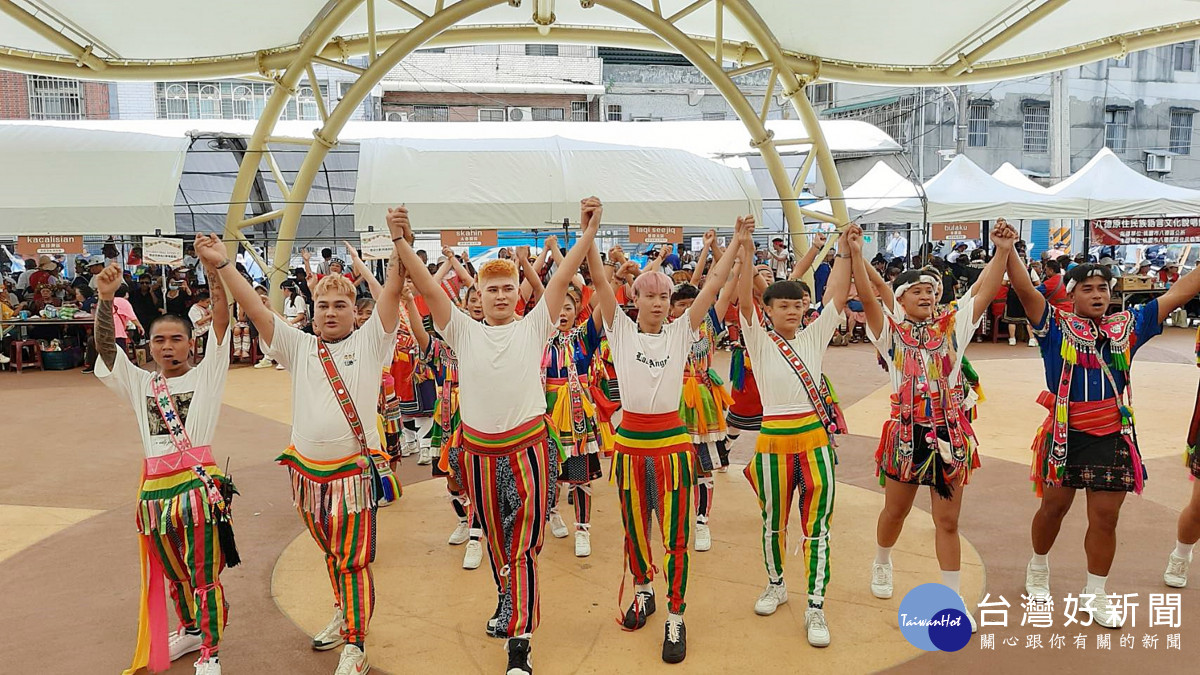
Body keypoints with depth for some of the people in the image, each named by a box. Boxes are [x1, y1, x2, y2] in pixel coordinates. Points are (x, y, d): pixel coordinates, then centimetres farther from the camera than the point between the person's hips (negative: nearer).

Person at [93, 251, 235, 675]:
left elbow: (221, 324, -10)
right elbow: (106, 347, -1)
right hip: (155, 490, 5)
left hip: (198, 485, -5)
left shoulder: (206, 374, 2)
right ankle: (190, 630, 43)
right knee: (173, 574, 21)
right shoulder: (140, 383, 13)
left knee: (204, 575, 1)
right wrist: (106, 299, -16)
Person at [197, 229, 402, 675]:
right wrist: (221, 265, -11)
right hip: (308, 470, 4)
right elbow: (254, 308, -1)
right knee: (331, 554, 21)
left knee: (353, 560, -1)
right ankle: (344, 615, 42)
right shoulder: (298, 347, 8)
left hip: (353, 469, -4)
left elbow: (392, 291, -12)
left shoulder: (369, 342, -1)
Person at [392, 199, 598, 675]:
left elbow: (561, 279, -9)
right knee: (494, 539, 19)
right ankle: (506, 601, 43)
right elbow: (427, 288, -7)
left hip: (528, 448, -2)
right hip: (479, 452, 3)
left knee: (524, 544, 0)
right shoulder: (463, 331, 2)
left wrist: (588, 232, -17)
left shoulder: (534, 328, -1)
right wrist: (401, 242, -18)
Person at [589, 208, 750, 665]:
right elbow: (599, 281, -9)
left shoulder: (681, 332, 2)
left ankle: (675, 618, 14)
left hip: (672, 441, -1)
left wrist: (738, 244, -7)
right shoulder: (621, 330, 0)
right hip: (630, 440, 1)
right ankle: (643, 592, 40)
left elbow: (713, 284, -2)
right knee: (634, 528, 16)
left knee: (675, 534, 2)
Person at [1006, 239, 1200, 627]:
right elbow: (1024, 289, -17)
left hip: (1113, 436, 3)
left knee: (1105, 517, 7)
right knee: (1054, 507, 11)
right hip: (1065, 435, -3)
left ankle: (1095, 595, 25)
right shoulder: (1056, 326, -4)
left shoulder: (1127, 326, 6)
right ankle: (1038, 570, 36)